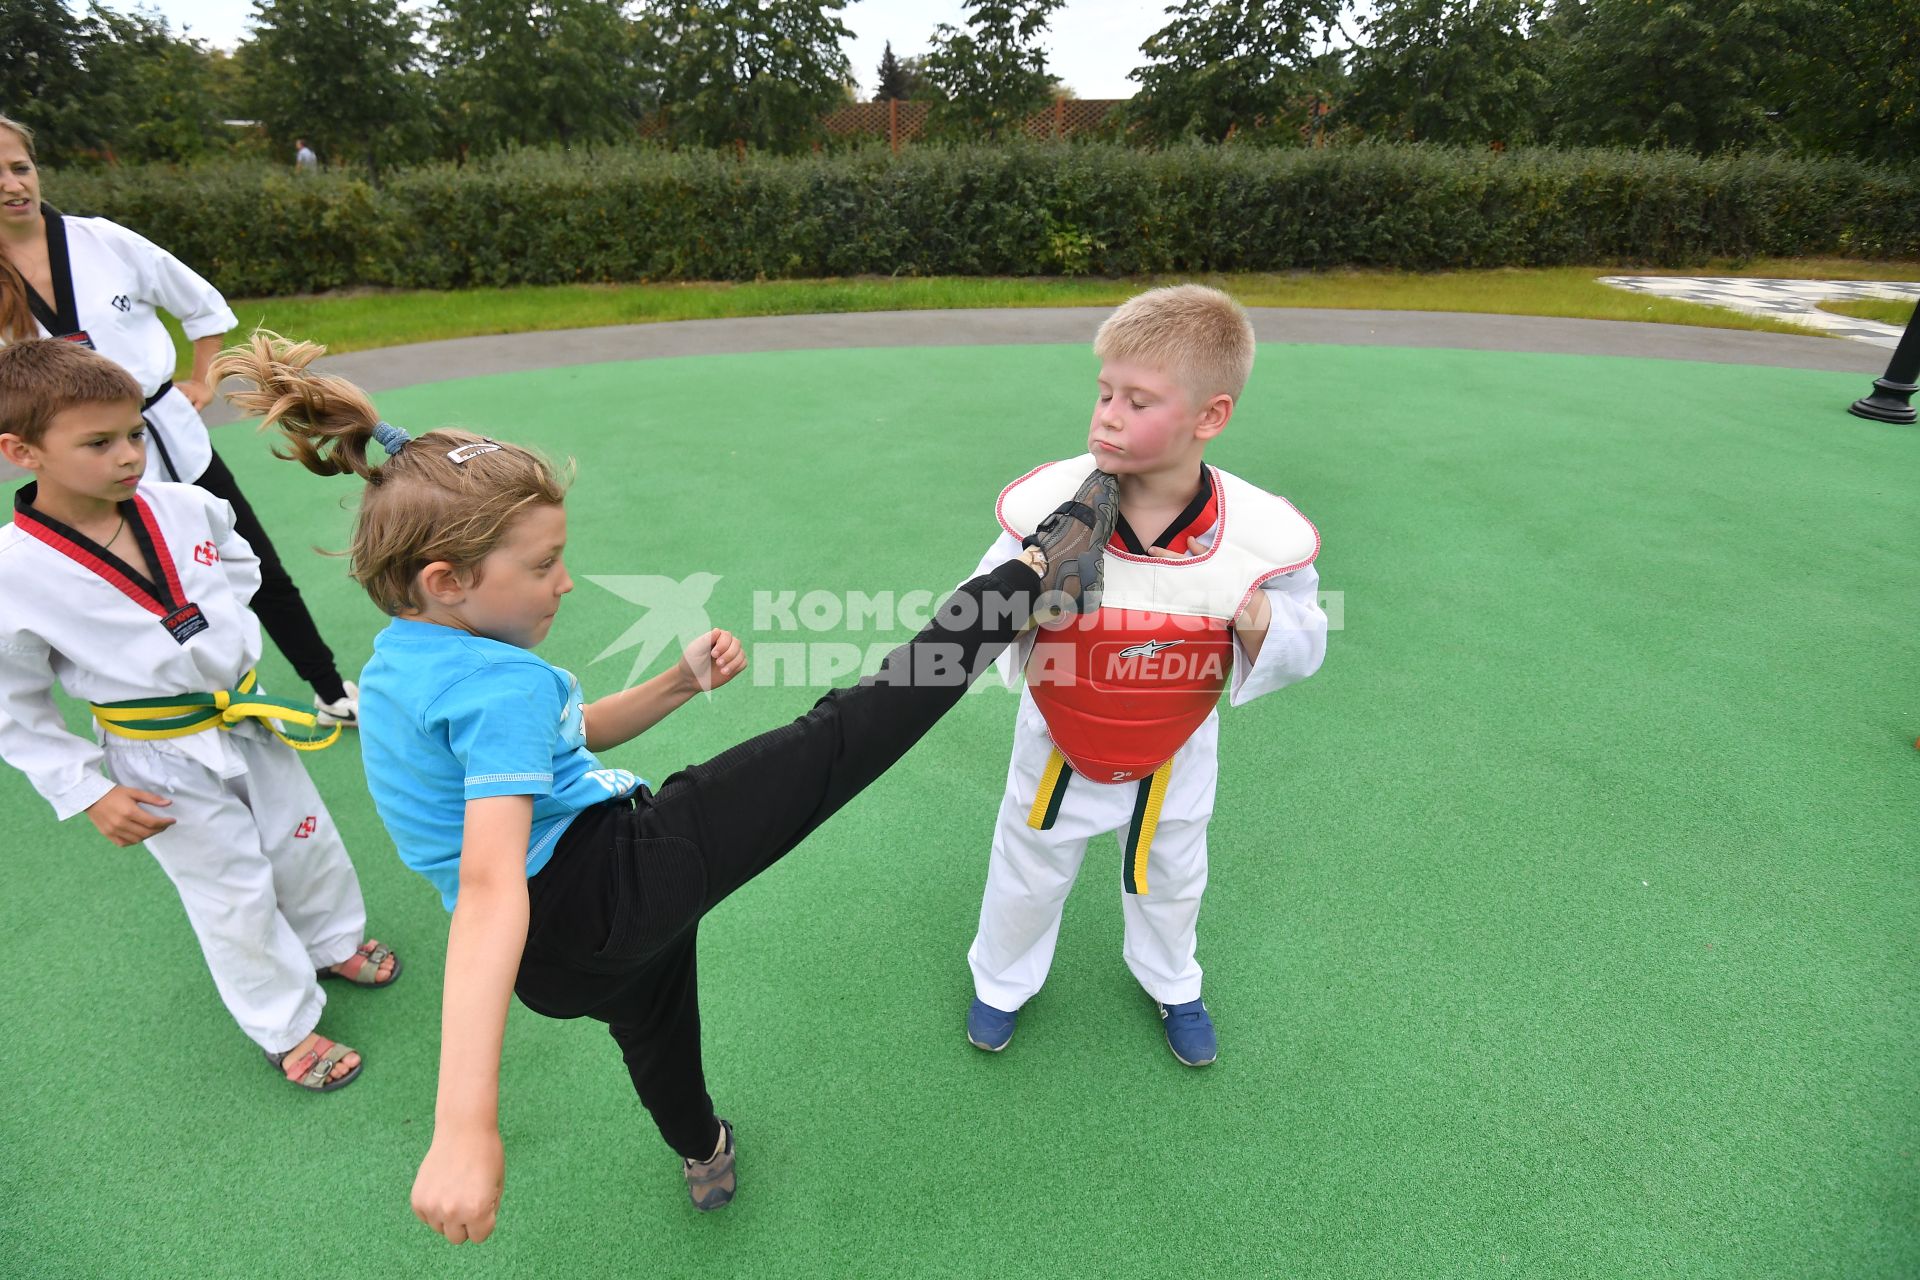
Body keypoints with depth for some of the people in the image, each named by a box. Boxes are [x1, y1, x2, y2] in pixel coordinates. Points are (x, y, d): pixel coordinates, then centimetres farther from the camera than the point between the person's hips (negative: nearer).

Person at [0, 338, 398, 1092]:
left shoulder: (183, 509, -11)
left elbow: (240, 564, 13)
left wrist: (229, 630, -2)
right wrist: (87, 793, -10)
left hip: (251, 720, 4)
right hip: (164, 762, -4)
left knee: (307, 843, 21)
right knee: (236, 898, 10)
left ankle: (334, 944, 51)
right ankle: (286, 1028, 33)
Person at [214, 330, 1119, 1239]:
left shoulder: (395, 661, 10)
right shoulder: (501, 685, -22)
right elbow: (490, 886, -34)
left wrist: (680, 683, 3)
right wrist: (465, 1128, -40)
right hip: (613, 872, -10)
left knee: (652, 1021, 39)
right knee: (840, 737, -15)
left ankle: (702, 1156, 70)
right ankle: (1034, 575, -10)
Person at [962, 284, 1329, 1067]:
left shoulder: (1258, 533, -26)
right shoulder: (1049, 504, -27)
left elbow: (1305, 646, -11)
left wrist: (1261, 626, -34)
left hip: (1173, 755, 1)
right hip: (1059, 746, 0)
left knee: (1170, 881, 28)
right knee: (1027, 877, 23)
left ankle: (1170, 983, 62)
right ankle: (1001, 980, 56)